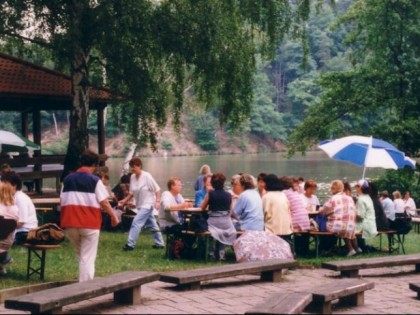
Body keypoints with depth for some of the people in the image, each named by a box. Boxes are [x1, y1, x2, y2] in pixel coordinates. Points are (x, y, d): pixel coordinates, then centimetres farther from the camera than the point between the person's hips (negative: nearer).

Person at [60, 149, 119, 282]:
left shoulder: (67, 179, 9)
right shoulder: (95, 180, -4)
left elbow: (61, 202, 11)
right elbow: (104, 202, -6)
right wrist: (114, 217, 8)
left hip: (70, 223, 4)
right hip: (89, 223, -4)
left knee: (80, 255, 21)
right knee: (87, 258, 2)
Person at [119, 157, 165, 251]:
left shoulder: (147, 176, -17)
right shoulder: (132, 177, 1)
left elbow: (157, 189, -12)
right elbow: (132, 193, 10)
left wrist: (157, 201, -21)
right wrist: (124, 201, -1)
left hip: (147, 204, -7)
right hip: (140, 205, 7)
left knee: (136, 223, -14)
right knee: (152, 224, 15)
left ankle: (130, 244, -12)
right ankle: (160, 243, 24)